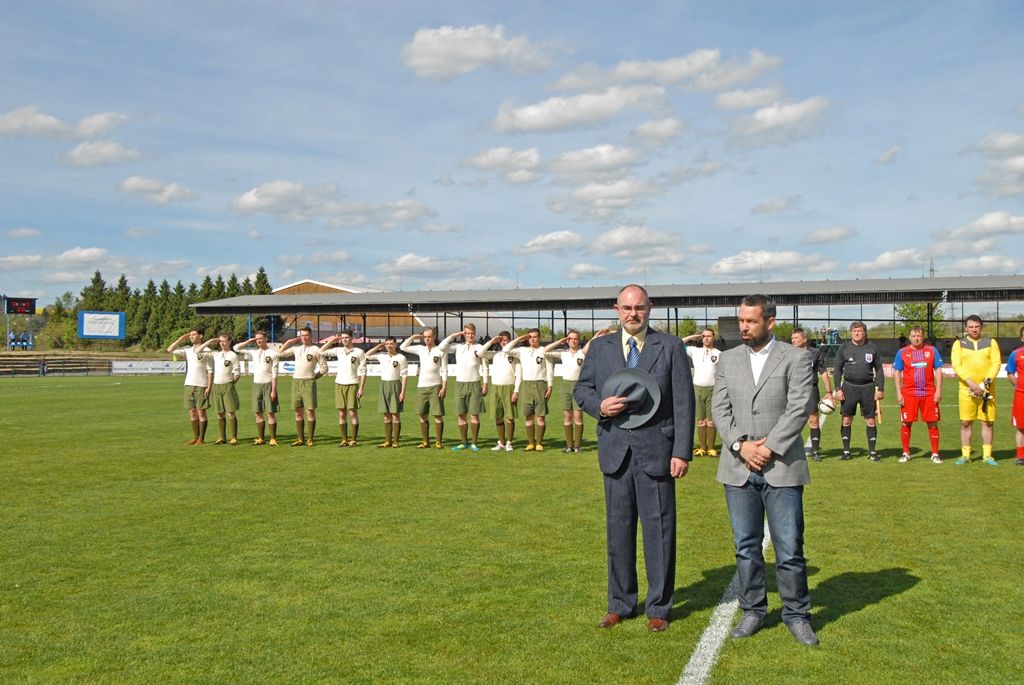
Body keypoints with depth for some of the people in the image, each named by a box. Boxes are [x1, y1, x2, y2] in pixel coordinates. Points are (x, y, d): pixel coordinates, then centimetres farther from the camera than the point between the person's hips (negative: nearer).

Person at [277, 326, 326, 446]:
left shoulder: (316, 350, -1)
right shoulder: (296, 349, 13)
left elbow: (324, 367, 0)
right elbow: (280, 353, 17)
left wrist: (314, 377, -1)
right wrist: (289, 341, 12)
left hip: (308, 382, -5)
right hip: (296, 381, 5)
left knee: (310, 410, -5)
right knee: (298, 411, 7)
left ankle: (310, 439, -1)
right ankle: (300, 439, 13)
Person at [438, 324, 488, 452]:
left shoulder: (479, 347, 2)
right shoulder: (458, 346, 8)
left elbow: (484, 367, 3)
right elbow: (441, 347, -4)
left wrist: (485, 384, -2)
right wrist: (453, 335, -2)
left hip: (474, 384, -2)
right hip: (460, 383, 2)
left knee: (474, 415, -2)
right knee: (461, 415, 5)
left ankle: (474, 443, 5)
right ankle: (464, 442, 14)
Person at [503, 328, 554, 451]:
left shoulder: (544, 351, 3)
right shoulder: (522, 351, 12)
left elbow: (550, 370, 1)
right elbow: (506, 349, 4)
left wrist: (550, 387, -6)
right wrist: (519, 339, 5)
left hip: (540, 384, -3)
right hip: (526, 385, 3)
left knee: (540, 416, -4)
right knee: (528, 416, 4)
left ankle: (539, 443, 1)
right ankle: (531, 443, 10)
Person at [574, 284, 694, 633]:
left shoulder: (670, 346, 1)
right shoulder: (600, 347, 9)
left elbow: (684, 402, -2)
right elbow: (581, 388, 13)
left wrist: (682, 452, -8)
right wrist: (599, 406, -10)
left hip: (656, 451, -2)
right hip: (615, 451, 3)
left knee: (659, 529, 3)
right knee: (618, 529, 11)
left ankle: (658, 607, 16)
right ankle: (620, 604, 24)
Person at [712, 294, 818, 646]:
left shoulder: (796, 359, -1)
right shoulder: (728, 360, 10)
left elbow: (798, 410, -9)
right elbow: (720, 409, 4)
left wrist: (769, 448, -15)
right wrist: (741, 445, -10)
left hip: (781, 468, -3)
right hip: (738, 469, 3)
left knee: (790, 548, 0)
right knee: (746, 547, 10)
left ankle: (796, 614, 16)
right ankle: (753, 611, 22)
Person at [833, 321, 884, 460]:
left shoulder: (872, 348, 5)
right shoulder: (844, 348, 4)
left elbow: (879, 370, 8)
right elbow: (838, 369, 6)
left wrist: (880, 389, 1)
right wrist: (838, 389, -2)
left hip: (868, 387, 0)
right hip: (849, 387, 0)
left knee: (870, 420, 1)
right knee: (846, 420, 2)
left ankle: (872, 451, 10)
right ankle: (846, 451, 12)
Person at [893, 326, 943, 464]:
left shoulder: (932, 351, 6)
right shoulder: (902, 353, 4)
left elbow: (938, 371, 6)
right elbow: (897, 373, 5)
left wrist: (938, 390, -2)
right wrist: (898, 393, -2)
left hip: (929, 393, 1)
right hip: (909, 394, 0)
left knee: (932, 423, 2)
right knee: (906, 423, 2)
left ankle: (935, 454, 11)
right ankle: (906, 453, 14)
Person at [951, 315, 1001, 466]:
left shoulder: (991, 343, 8)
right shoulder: (959, 343, 5)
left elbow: (996, 363, 0)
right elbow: (956, 366, -4)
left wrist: (986, 382, -14)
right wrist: (971, 383, -16)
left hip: (987, 389, 1)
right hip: (966, 389, -1)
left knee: (988, 422, 3)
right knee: (966, 422, 0)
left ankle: (987, 455, 10)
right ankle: (965, 454, 7)